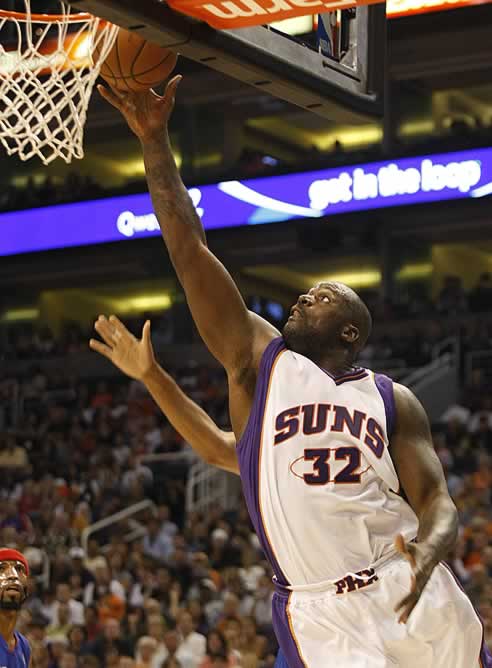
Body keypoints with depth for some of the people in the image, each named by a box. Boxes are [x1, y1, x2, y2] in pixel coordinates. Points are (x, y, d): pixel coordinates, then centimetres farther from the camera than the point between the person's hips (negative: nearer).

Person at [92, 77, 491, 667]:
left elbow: (437, 505, 4)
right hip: (320, 614, -1)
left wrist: (426, 553, -19)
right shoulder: (259, 362, 10)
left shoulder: (393, 401, 12)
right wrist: (155, 140, 0)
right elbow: (189, 250, 5)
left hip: (413, 597, 2)